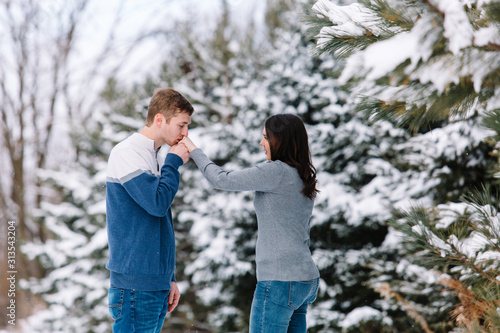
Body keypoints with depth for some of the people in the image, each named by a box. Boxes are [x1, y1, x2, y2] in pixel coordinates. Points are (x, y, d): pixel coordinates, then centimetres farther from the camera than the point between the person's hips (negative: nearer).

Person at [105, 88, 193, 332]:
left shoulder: (157, 158, 17)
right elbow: (158, 202, -22)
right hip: (136, 282, -8)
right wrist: (173, 162, -7)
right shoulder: (126, 154, -9)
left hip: (157, 281, 8)